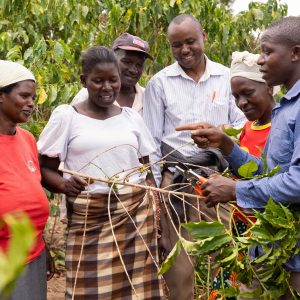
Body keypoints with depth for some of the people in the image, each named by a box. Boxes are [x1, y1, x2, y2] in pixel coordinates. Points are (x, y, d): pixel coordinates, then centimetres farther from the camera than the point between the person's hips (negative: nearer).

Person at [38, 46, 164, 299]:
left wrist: (155, 211, 10)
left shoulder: (132, 117, 10)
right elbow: (44, 167, -1)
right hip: (89, 217, -3)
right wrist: (63, 184, -21)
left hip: (136, 214, 3)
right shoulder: (66, 116, -1)